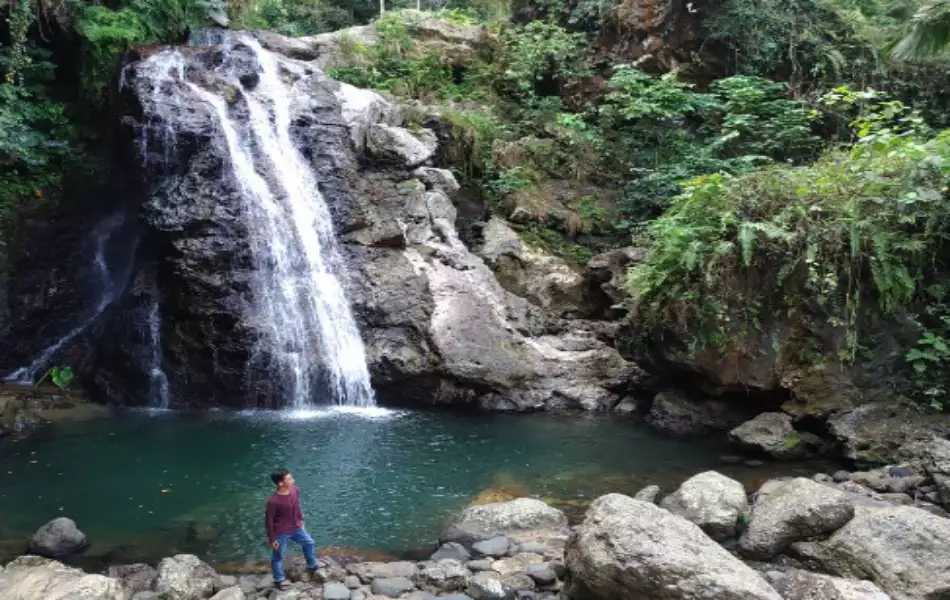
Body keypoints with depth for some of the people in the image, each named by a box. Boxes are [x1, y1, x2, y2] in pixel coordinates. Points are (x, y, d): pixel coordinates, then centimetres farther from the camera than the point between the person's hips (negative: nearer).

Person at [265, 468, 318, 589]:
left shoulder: (295, 490, -15)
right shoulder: (273, 501, -33)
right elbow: (268, 520, -19)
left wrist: (301, 519, 17)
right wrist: (272, 539, -12)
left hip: (296, 528, 7)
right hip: (281, 533, -7)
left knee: (309, 543, 23)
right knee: (278, 556, 16)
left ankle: (312, 566, 49)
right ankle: (279, 580, 39)